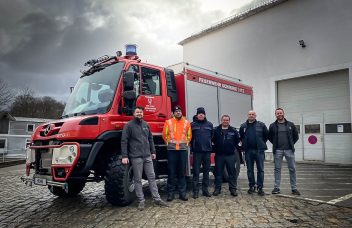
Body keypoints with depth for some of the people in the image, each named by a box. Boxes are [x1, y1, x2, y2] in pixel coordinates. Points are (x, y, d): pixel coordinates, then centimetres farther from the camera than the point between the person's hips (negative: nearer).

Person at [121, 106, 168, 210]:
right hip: (136, 157, -5)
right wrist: (124, 156, -12)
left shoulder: (146, 125, 13)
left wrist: (153, 152, 15)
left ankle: (157, 198, 14)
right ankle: (141, 200, 12)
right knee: (138, 179, 3)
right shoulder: (129, 125, -3)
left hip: (147, 156, 5)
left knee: (152, 177, 7)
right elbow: (124, 141, -7)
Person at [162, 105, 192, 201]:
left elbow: (189, 135, 15)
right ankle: (170, 193, 9)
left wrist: (185, 143, 11)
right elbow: (165, 134, 8)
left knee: (182, 172, 6)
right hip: (171, 150, -1)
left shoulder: (187, 123, 8)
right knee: (172, 172, 2)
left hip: (183, 150, 1)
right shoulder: (168, 122, 4)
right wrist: (169, 143, 9)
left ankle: (182, 192, 13)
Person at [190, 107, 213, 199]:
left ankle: (205, 189, 20)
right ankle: (195, 191, 6)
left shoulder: (209, 125, 8)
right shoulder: (192, 125, 1)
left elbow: (212, 136, 11)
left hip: (207, 151, 3)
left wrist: (210, 145, 6)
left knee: (206, 171, 10)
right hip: (197, 151, -3)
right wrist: (192, 146, 1)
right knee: (196, 171, -1)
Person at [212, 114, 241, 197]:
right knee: (218, 172, 7)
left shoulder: (233, 131, 3)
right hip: (219, 155, 0)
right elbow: (213, 140, 7)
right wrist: (216, 148, 4)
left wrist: (233, 146, 3)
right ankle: (217, 188, 18)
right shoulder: (216, 130, 2)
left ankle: (233, 189, 14)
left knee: (232, 172, 4)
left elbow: (237, 141, 8)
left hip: (230, 155, 0)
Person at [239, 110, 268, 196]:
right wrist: (244, 144, 10)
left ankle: (260, 187, 8)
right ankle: (252, 186, 20)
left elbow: (266, 135, 6)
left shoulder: (261, 125, 1)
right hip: (248, 151, 2)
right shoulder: (243, 126, 8)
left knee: (260, 169, 1)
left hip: (259, 150, -2)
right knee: (249, 170, 9)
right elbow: (241, 137, 19)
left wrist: (261, 143, 3)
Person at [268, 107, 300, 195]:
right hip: (278, 151, 0)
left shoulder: (290, 125, 5)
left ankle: (294, 188, 13)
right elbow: (269, 137, 14)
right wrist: (275, 144, 6)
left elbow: (296, 136, 13)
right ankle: (276, 188, 12)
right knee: (277, 169, 5)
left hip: (289, 150, 0)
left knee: (292, 169, 3)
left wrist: (291, 144, 6)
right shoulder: (273, 126, 4)